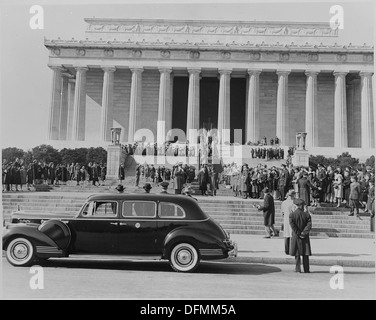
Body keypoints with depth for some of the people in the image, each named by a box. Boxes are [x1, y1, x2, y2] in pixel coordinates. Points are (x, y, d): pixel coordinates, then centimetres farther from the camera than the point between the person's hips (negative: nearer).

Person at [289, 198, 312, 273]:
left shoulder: (292, 214, -4)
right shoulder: (307, 214, -3)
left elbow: (292, 225, -12)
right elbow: (309, 225, -11)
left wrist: (298, 234, -9)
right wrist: (303, 233, -12)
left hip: (296, 236, 0)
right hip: (305, 237, 0)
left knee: (297, 254, 6)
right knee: (305, 254, 8)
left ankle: (298, 269, 4)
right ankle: (306, 269, 11)